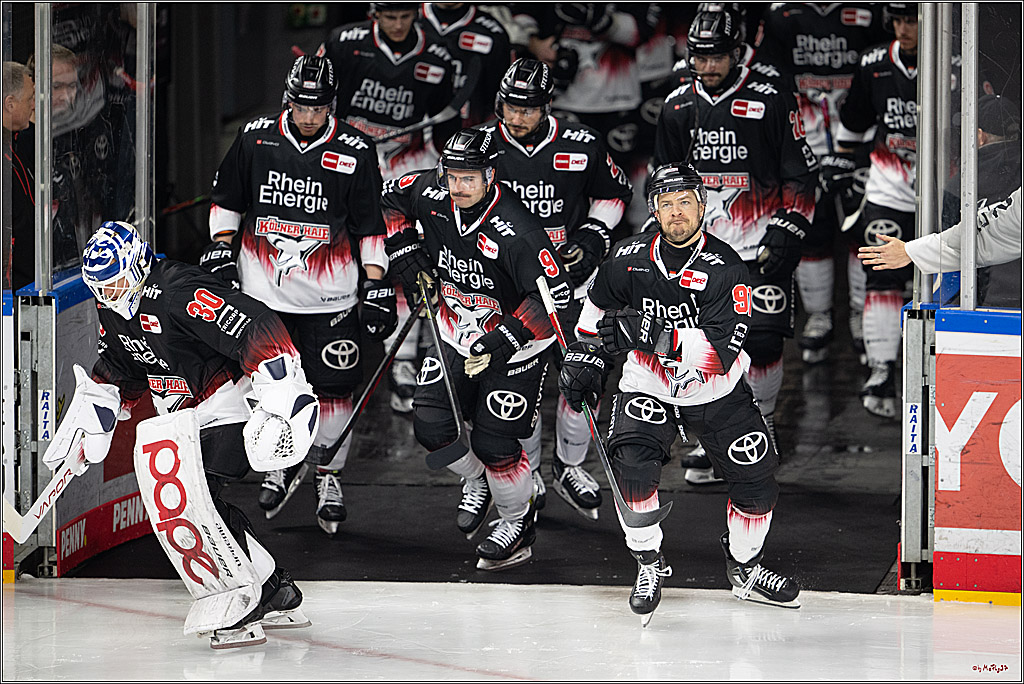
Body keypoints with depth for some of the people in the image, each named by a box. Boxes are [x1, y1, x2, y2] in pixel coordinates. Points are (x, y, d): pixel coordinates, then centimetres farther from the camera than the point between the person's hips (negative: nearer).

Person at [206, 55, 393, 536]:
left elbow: (370, 225, 2)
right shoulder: (254, 139, 0)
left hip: (329, 297, -1)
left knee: (333, 386, -2)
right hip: (262, 290, 1)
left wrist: (377, 286, -1)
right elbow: (226, 199, 13)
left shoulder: (355, 151, -4)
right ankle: (283, 464, 26)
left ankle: (329, 474, 15)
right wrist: (220, 249, 4)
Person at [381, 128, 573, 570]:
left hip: (514, 341, -6)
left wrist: (504, 341, -33)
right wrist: (403, 250, 0)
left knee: (493, 442, -6)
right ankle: (476, 483, 30)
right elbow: (392, 197, 11)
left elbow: (553, 294, -31)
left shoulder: (515, 230, -31)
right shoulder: (432, 196, -12)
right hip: (457, 334, 6)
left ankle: (519, 521, 20)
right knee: (430, 425, -1)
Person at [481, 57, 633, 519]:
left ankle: (569, 466, 19)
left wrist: (593, 238, -6)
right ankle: (525, 469, 20)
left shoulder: (581, 146, -9)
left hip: (570, 273, 0)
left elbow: (614, 194, 8)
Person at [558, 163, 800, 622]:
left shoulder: (725, 269, -22)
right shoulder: (629, 258, -11)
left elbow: (721, 351, -32)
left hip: (717, 392, 0)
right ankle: (648, 563, -4)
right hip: (647, 387, 0)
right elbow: (598, 308, 12)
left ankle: (745, 567, 29)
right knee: (632, 463, -24)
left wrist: (658, 336, -39)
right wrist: (582, 356, 8)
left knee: (756, 482, 1)